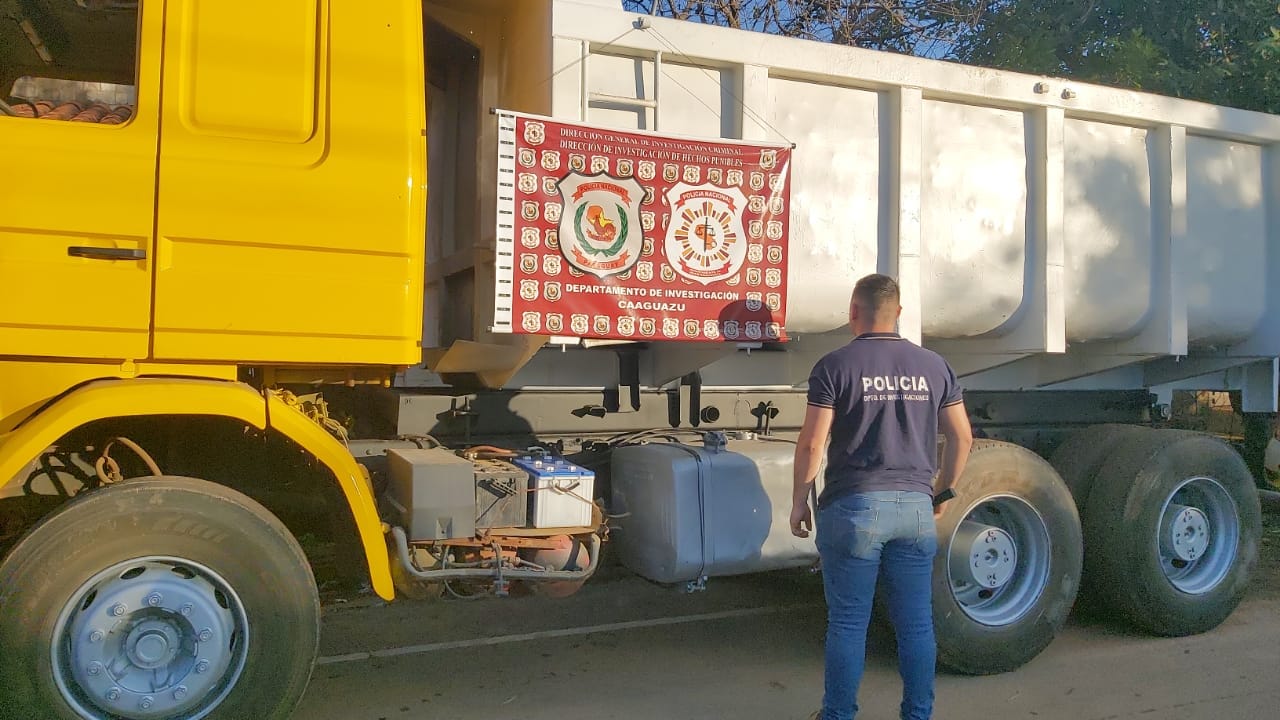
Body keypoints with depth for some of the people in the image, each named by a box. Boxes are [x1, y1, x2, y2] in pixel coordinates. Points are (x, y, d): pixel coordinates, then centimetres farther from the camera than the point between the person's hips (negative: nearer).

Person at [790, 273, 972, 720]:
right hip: (916, 507, 4)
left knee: (848, 623, 6)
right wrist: (943, 491, 23)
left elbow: (812, 443, -8)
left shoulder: (836, 365, -5)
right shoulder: (933, 366, 7)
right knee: (916, 623, 12)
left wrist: (799, 501, 3)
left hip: (854, 507, -3)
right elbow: (962, 437, 11)